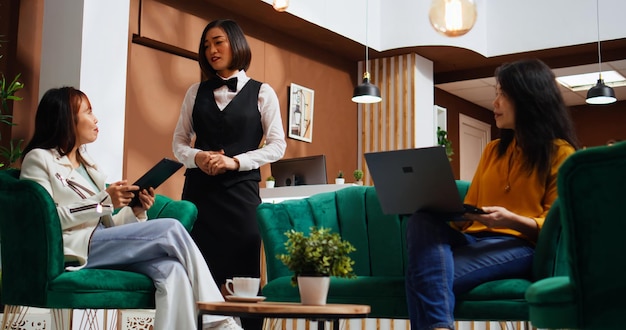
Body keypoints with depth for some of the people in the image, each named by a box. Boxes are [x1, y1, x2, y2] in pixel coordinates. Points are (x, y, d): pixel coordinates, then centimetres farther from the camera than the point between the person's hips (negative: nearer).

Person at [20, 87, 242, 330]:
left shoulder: (86, 163, 29)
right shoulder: (39, 159, 8)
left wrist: (135, 211, 3)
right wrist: (104, 200, -13)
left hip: (102, 244, 6)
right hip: (75, 251, -6)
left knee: (171, 268, -27)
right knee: (171, 229, -23)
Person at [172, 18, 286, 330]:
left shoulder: (262, 93, 5)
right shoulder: (196, 92, 13)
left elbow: (277, 145, 0)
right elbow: (179, 142, 12)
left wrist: (235, 161, -13)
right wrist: (197, 157, -10)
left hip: (240, 193, -2)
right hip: (198, 190, 2)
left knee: (240, 275, -2)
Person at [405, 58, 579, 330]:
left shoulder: (560, 153, 7)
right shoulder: (493, 150, 26)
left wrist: (512, 220, -19)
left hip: (520, 245, -6)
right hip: (474, 239, 6)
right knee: (423, 220, -32)